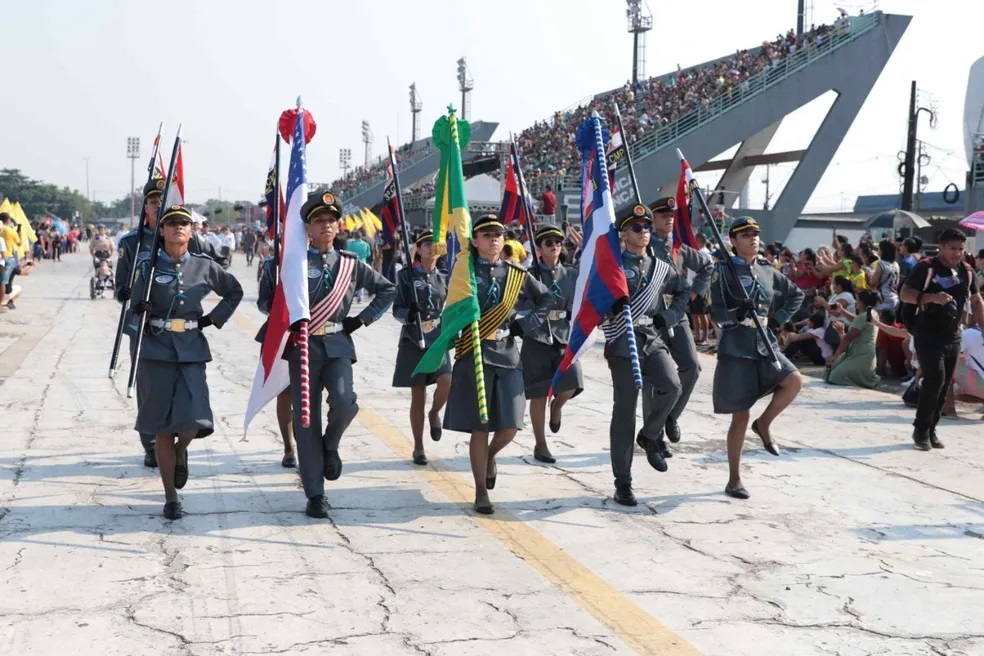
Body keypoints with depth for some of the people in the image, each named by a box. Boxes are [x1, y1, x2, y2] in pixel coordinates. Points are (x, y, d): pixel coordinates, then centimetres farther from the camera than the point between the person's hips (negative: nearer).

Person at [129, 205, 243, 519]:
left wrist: (214, 318, 8)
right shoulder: (150, 266, 2)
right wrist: (140, 310, -21)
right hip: (156, 350, 0)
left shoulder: (205, 266, 5)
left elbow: (235, 291, 19)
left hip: (192, 351, 1)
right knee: (162, 428, 3)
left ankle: (180, 454, 23)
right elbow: (135, 308, 1)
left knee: (193, 420, -14)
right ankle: (171, 498, 15)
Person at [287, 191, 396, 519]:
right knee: (306, 421, 1)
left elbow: (387, 289, 16)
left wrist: (362, 319, 9)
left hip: (338, 346, 1)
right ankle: (314, 495, 11)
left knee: (344, 402, -23)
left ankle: (330, 447, 11)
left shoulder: (351, 264, 8)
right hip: (303, 347, -1)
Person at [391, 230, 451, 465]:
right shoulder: (406, 276, 2)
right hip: (413, 341, -2)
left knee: (447, 381, -22)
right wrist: (409, 314, -20)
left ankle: (435, 413, 11)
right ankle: (418, 448, 14)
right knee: (417, 396, 2)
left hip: (438, 339, 2)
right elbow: (397, 309, -1)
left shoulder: (444, 278, 10)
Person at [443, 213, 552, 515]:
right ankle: (481, 493, 13)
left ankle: (490, 456, 34)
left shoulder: (516, 274, 8)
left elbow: (547, 298, 18)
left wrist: (530, 323, 8)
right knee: (479, 427, 1)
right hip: (474, 356, -3)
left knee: (509, 426, -1)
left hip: (507, 355, 3)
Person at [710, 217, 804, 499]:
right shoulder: (723, 270, -6)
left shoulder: (767, 270, 9)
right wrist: (737, 314, -29)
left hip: (765, 345, 5)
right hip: (736, 349, -5)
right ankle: (734, 480, 13)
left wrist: (780, 318, 8)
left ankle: (764, 423, 7)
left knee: (794, 381, -22)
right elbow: (717, 314, -11)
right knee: (740, 417, 0)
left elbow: (797, 294, 22)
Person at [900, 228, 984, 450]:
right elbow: (905, 294, -15)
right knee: (934, 378, -17)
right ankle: (920, 429, -3)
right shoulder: (926, 267, -10)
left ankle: (931, 429, 19)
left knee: (944, 384, 8)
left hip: (953, 336, 6)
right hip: (928, 334, -6)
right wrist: (931, 297, -30)